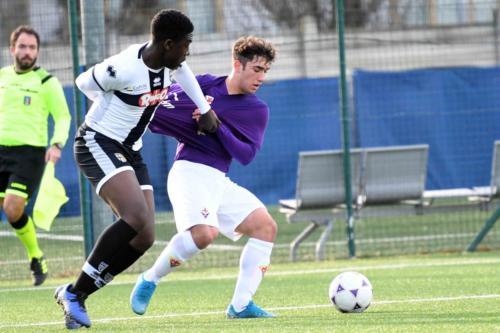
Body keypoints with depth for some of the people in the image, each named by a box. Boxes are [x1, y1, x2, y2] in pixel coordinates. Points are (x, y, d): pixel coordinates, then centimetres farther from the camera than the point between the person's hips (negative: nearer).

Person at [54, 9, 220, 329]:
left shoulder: (167, 59, -2)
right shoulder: (124, 68, -25)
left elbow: (183, 71, 24)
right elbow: (84, 82, -6)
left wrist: (205, 110, 29)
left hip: (130, 152, 9)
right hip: (98, 144, -9)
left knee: (145, 237, -3)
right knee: (136, 216, -29)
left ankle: (77, 295, 5)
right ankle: (75, 291, -20)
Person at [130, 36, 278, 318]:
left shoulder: (258, 111, 8)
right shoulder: (204, 85, -1)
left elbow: (246, 154, -4)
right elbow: (160, 106, 10)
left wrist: (216, 124, -13)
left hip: (219, 179, 6)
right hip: (189, 171, -6)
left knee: (266, 226, -5)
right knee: (205, 232, -30)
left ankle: (241, 305, -3)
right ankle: (150, 280, -8)